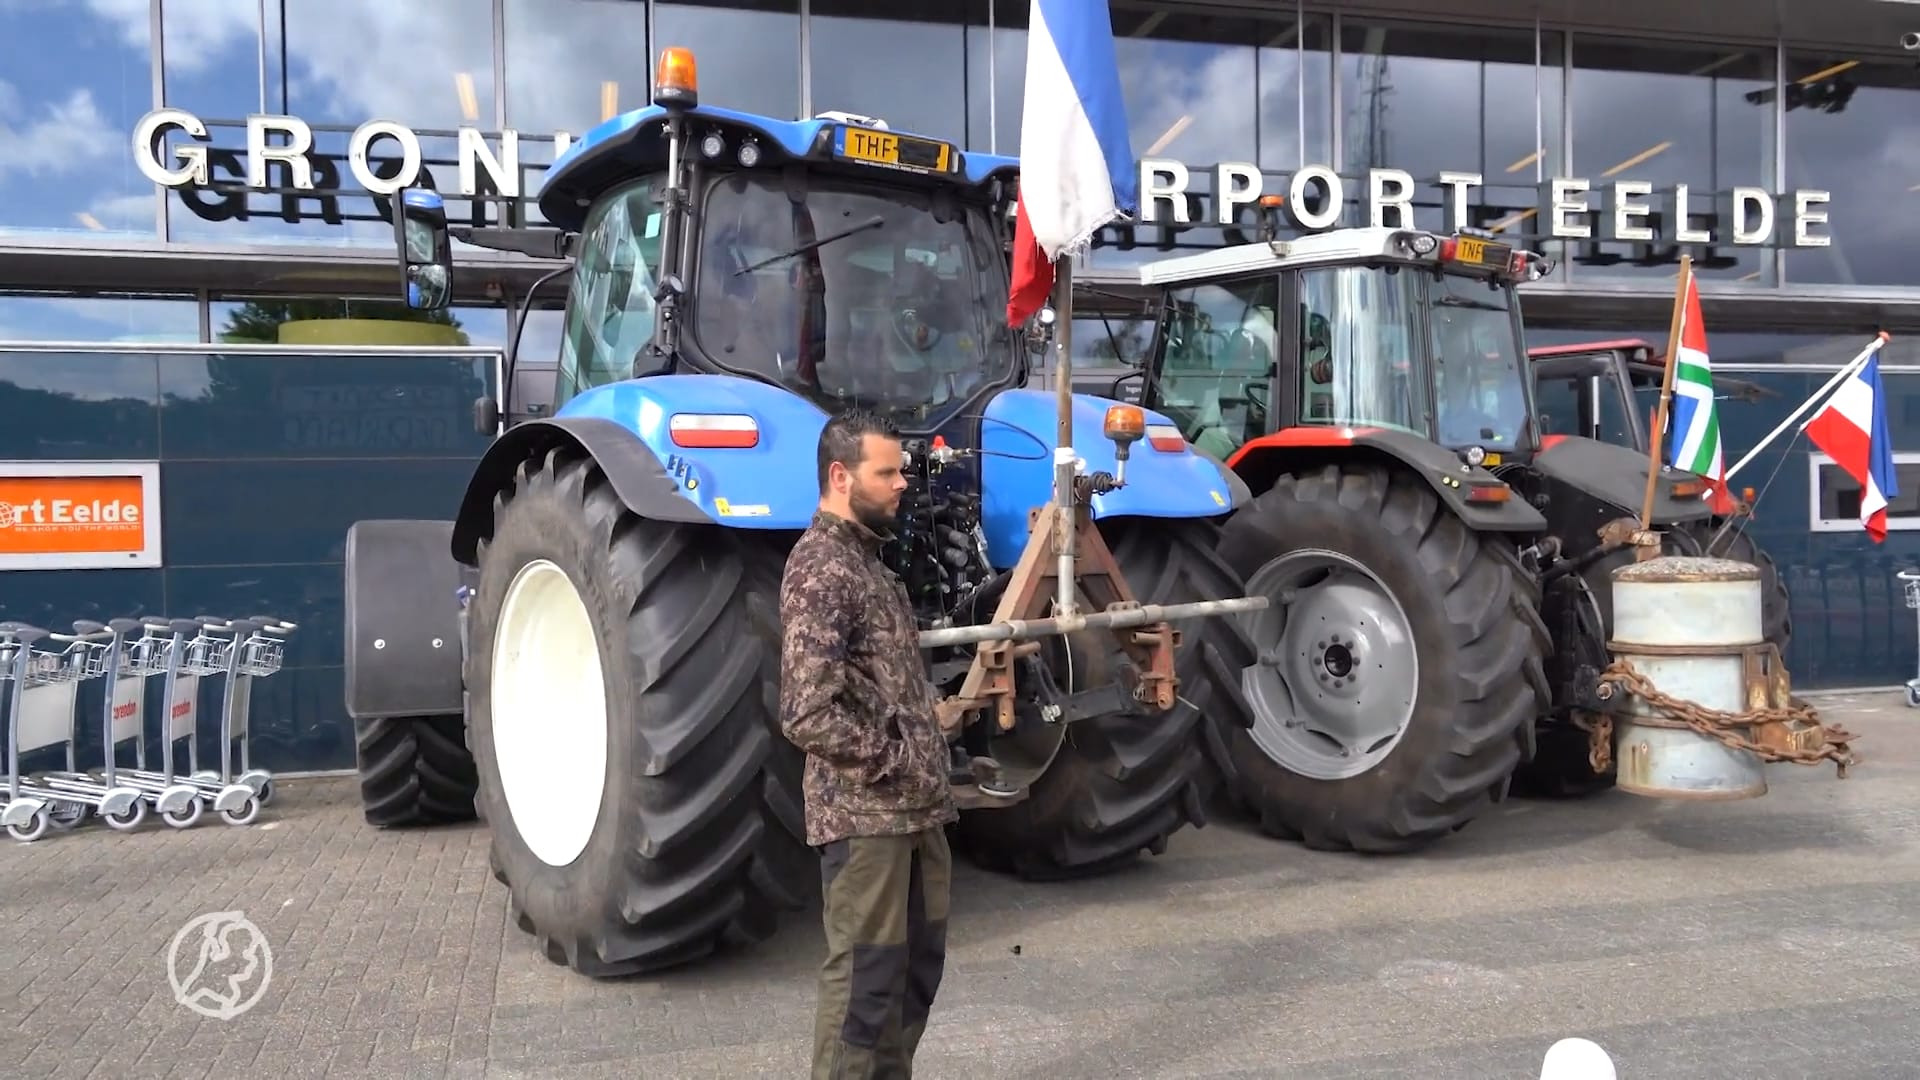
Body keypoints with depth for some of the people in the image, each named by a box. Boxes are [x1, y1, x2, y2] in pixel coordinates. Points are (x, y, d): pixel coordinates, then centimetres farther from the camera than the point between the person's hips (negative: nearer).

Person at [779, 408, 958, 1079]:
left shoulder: (866, 558, 14)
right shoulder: (820, 569, -17)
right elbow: (808, 716, -26)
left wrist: (927, 767, 13)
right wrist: (895, 760, -16)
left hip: (914, 806, 9)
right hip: (862, 811, -9)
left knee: (918, 964, 18)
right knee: (865, 978, 1)